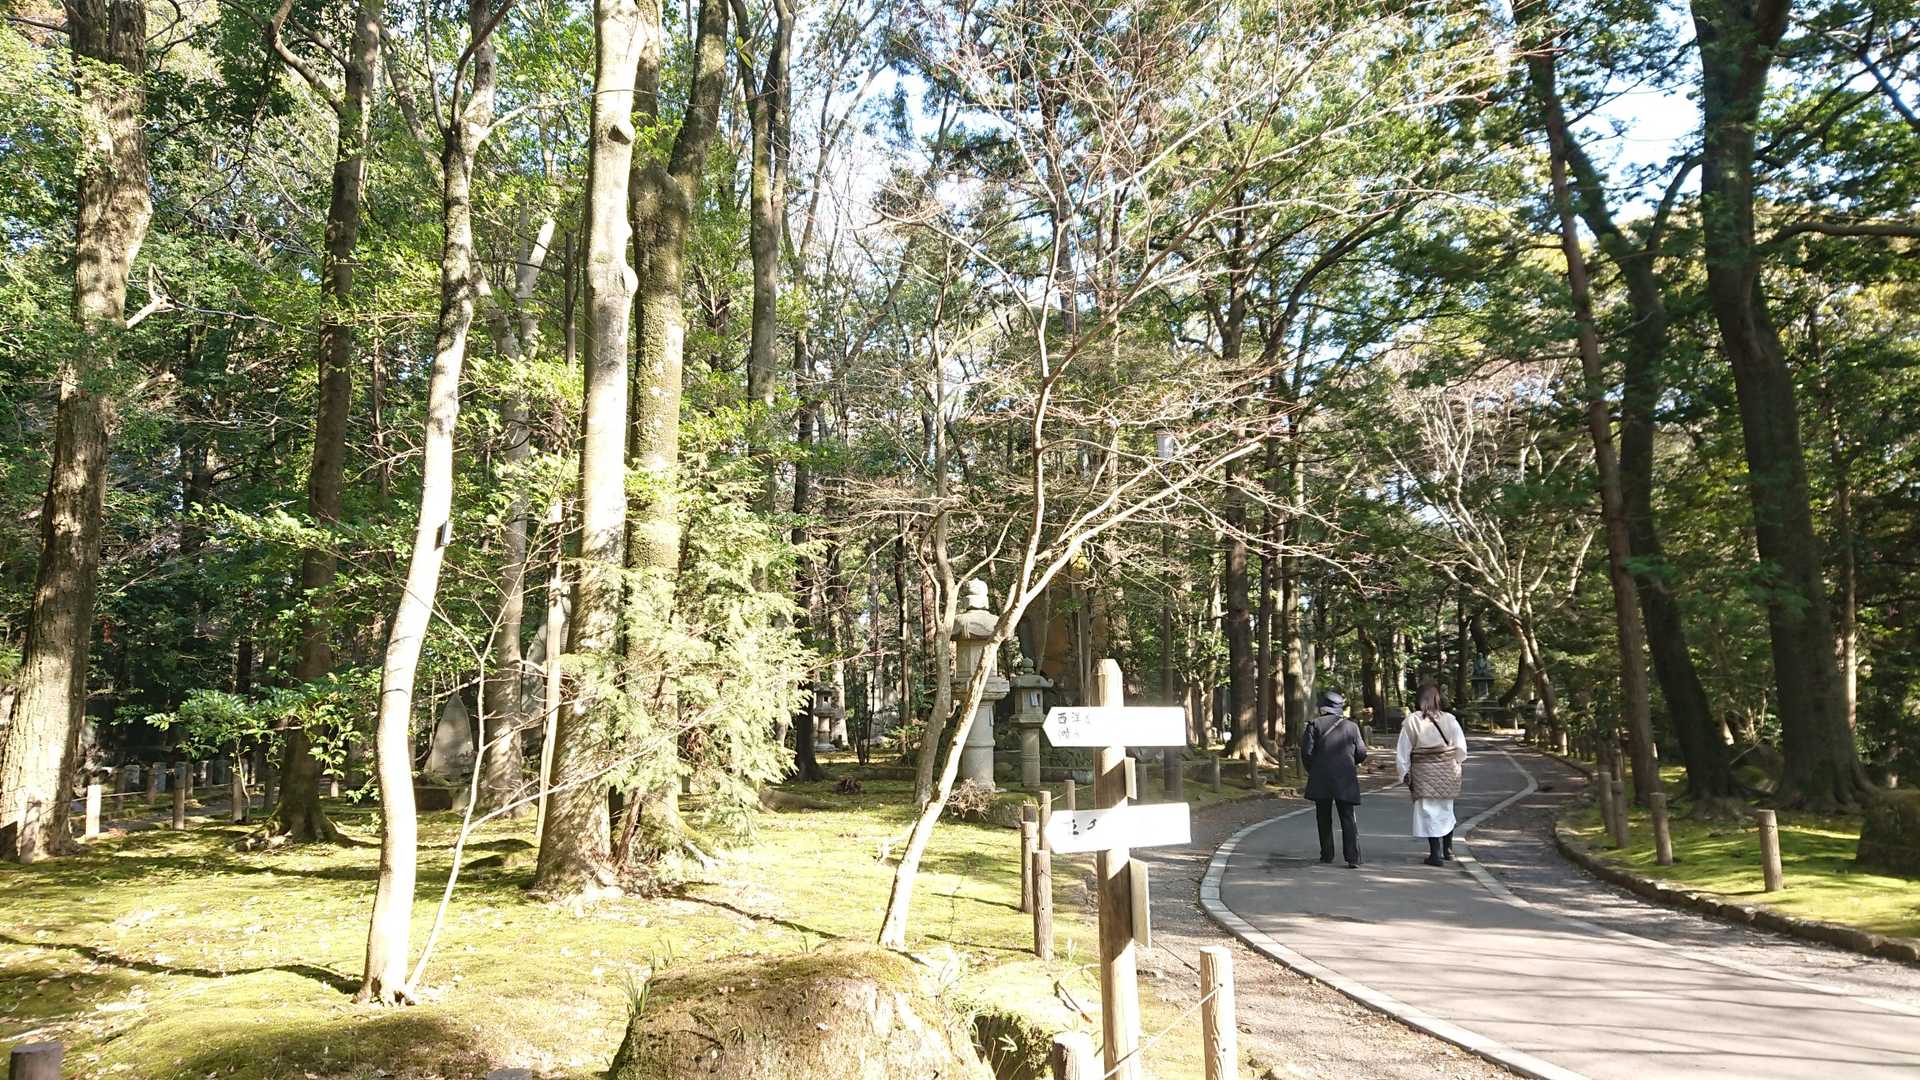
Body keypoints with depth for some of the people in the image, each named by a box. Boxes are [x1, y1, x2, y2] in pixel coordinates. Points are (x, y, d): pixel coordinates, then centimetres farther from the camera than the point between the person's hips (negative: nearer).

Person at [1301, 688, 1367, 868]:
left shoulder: (1315, 724, -2)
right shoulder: (1352, 726, 4)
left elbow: (1306, 750, -7)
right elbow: (1362, 753, 6)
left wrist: (1311, 770, 9)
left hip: (1320, 779, -1)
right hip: (1345, 780, 1)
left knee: (1324, 818, 12)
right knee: (1348, 818, 2)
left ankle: (1327, 855, 17)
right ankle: (1353, 858, -9)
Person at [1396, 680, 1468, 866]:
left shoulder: (1411, 722, -10)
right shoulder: (1449, 719, -3)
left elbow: (1403, 752, -6)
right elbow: (1461, 748, 2)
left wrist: (1405, 774, 4)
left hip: (1424, 774, -3)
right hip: (1448, 771, 3)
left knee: (1429, 812, 4)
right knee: (1446, 809, 20)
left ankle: (1436, 854, 3)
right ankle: (1448, 849, 31)